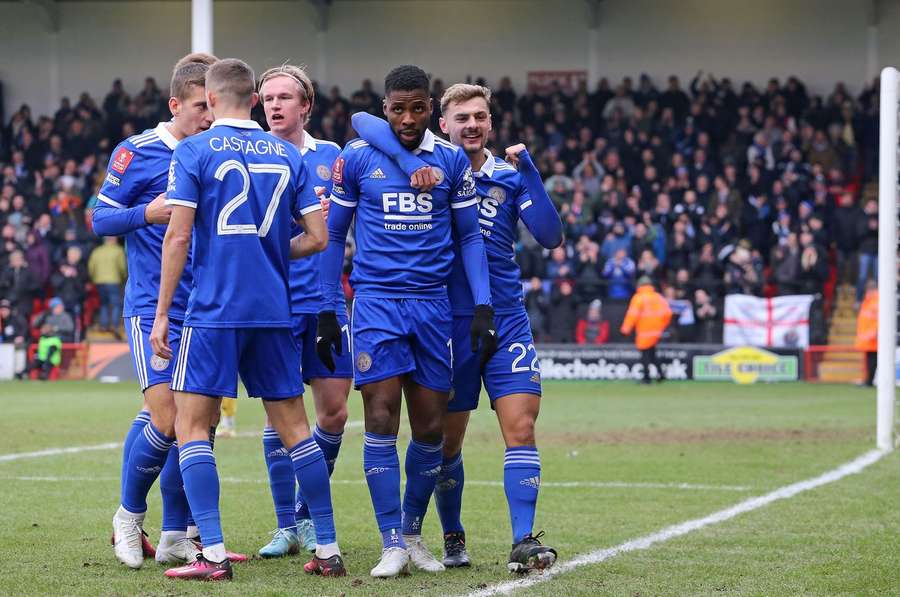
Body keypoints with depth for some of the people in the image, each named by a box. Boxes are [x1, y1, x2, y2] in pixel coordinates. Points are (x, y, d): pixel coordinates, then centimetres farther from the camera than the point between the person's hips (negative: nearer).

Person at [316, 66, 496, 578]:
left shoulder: (452, 161, 4)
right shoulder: (356, 157, 0)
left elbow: (470, 237, 9)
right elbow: (334, 235, 6)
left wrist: (483, 308, -1)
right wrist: (327, 312, 2)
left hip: (433, 303, 2)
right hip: (376, 301, -2)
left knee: (431, 429, 5)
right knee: (382, 421, -9)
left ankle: (413, 534, 22)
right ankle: (392, 545, -6)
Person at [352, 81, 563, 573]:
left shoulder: (509, 176, 6)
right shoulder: (431, 163, 1)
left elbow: (550, 237, -6)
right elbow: (362, 121, -10)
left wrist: (529, 173, -15)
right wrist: (410, 161, -25)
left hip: (505, 319, 1)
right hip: (447, 323, -1)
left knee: (520, 427, -11)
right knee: (447, 440, 7)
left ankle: (523, 542, -12)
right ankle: (452, 538, 24)